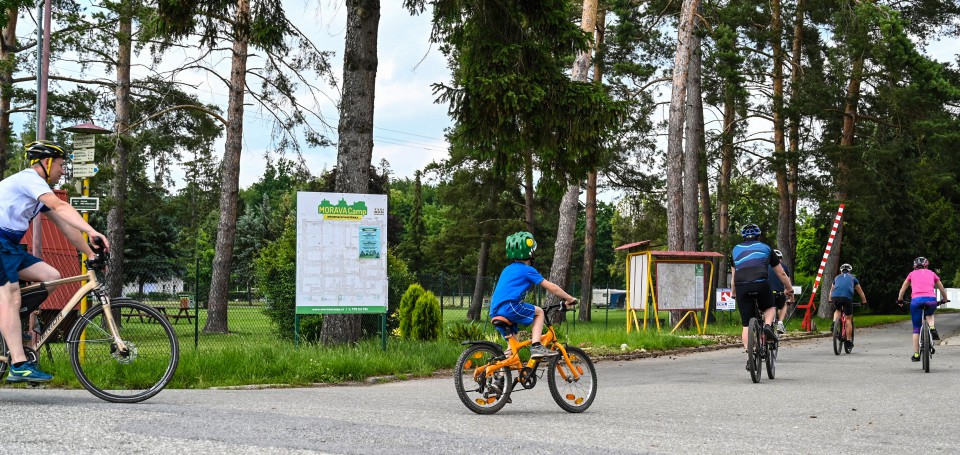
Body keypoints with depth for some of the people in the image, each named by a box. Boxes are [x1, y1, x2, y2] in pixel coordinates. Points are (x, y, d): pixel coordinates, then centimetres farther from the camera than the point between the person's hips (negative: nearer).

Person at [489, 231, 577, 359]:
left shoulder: (507, 270, 25)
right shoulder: (527, 270, 3)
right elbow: (551, 288, 5)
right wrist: (570, 299, 16)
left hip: (495, 311, 8)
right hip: (509, 307, -8)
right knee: (539, 312, 7)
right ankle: (536, 347, -5)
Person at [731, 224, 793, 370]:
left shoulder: (736, 250, 27)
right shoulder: (765, 248, 23)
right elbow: (781, 273, 27)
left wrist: (734, 294, 37)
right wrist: (789, 289, 39)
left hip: (741, 286, 1)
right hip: (761, 284, -1)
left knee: (746, 325, 8)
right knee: (770, 307, 27)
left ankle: (749, 356, -4)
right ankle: (768, 325, -4)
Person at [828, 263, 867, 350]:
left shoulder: (837, 277, 31)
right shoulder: (853, 278, 27)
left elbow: (831, 290, 44)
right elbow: (861, 292, 35)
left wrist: (830, 300, 57)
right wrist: (864, 302, 47)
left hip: (835, 297, 2)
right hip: (847, 297, -2)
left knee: (837, 310, 32)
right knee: (848, 319, 9)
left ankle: (834, 323, 5)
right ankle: (848, 341, 9)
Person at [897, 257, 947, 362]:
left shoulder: (912, 274, 22)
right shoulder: (931, 273, 24)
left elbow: (902, 289, 30)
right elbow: (942, 289, 32)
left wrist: (900, 300, 46)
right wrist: (945, 300, 49)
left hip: (916, 300, -1)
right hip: (931, 300, 1)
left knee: (916, 329, 11)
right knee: (929, 315, 35)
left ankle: (916, 354, 11)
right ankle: (932, 328, 5)